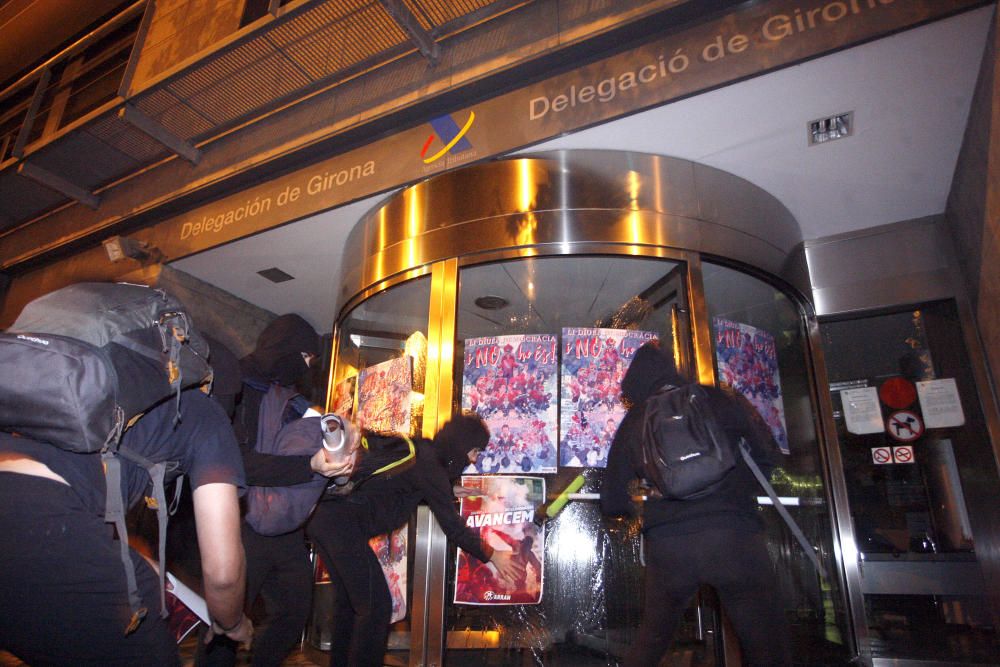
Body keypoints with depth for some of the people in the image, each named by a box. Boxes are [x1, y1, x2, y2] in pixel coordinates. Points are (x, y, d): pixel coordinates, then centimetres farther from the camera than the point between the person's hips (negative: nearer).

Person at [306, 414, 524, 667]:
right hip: (344, 524, -9)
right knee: (376, 604, 0)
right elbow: (453, 527, -6)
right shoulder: (430, 465, -11)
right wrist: (492, 556, 4)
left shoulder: (416, 448, 11)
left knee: (348, 599, 21)